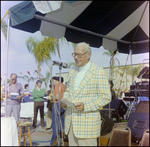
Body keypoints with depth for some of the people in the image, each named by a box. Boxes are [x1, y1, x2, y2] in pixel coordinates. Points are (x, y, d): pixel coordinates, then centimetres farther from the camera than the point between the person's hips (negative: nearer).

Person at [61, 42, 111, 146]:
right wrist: (64, 101, 1)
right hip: (70, 122, 6)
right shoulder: (72, 72, 14)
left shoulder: (98, 72, -6)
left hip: (87, 123, -6)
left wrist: (85, 106, -21)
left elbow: (106, 97, -9)